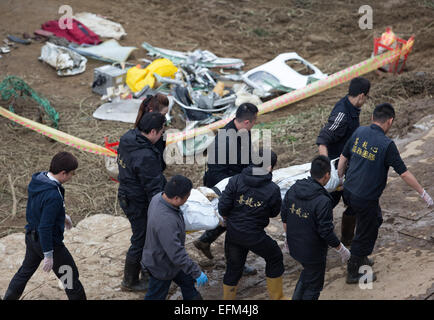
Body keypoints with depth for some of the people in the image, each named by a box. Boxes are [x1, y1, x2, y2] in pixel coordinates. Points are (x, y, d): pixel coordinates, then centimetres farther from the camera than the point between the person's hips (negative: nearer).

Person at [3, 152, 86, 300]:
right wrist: (48, 255, -22)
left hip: (31, 236, 9)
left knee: (25, 271, 27)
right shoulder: (53, 196, -32)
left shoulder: (36, 181, -4)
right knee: (70, 277, 8)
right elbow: (45, 227, -29)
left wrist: (62, 216, 23)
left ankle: (9, 298, 40)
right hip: (49, 242, -9)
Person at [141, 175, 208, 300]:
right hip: (161, 268, -9)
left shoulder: (159, 197, -14)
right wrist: (197, 272, -28)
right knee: (155, 296, 13)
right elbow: (177, 254, -38)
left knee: (187, 281, 26)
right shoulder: (166, 222, -44)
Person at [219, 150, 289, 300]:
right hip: (254, 235, -3)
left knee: (233, 267, 20)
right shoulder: (273, 189, -15)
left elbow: (223, 206, -11)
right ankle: (277, 297, 33)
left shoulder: (236, 180, -11)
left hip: (232, 233, 3)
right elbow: (274, 213, -1)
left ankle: (228, 297, 32)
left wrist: (228, 218, 10)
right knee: (275, 258, 21)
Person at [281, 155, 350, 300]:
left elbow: (284, 217, 5)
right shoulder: (323, 201, -28)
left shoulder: (293, 189, -7)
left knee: (308, 271, 32)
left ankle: (297, 297, 37)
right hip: (313, 252, -7)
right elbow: (326, 233, -23)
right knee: (313, 285, 13)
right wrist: (342, 250, -9)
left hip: (294, 247, 7)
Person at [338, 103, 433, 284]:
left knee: (375, 220, 29)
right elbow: (404, 173, -15)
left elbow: (343, 157, 10)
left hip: (349, 191, 7)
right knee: (366, 234, 11)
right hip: (366, 199, -7)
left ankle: (360, 258, 40)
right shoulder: (386, 145, -19)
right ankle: (354, 273, 25)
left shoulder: (359, 132, -1)